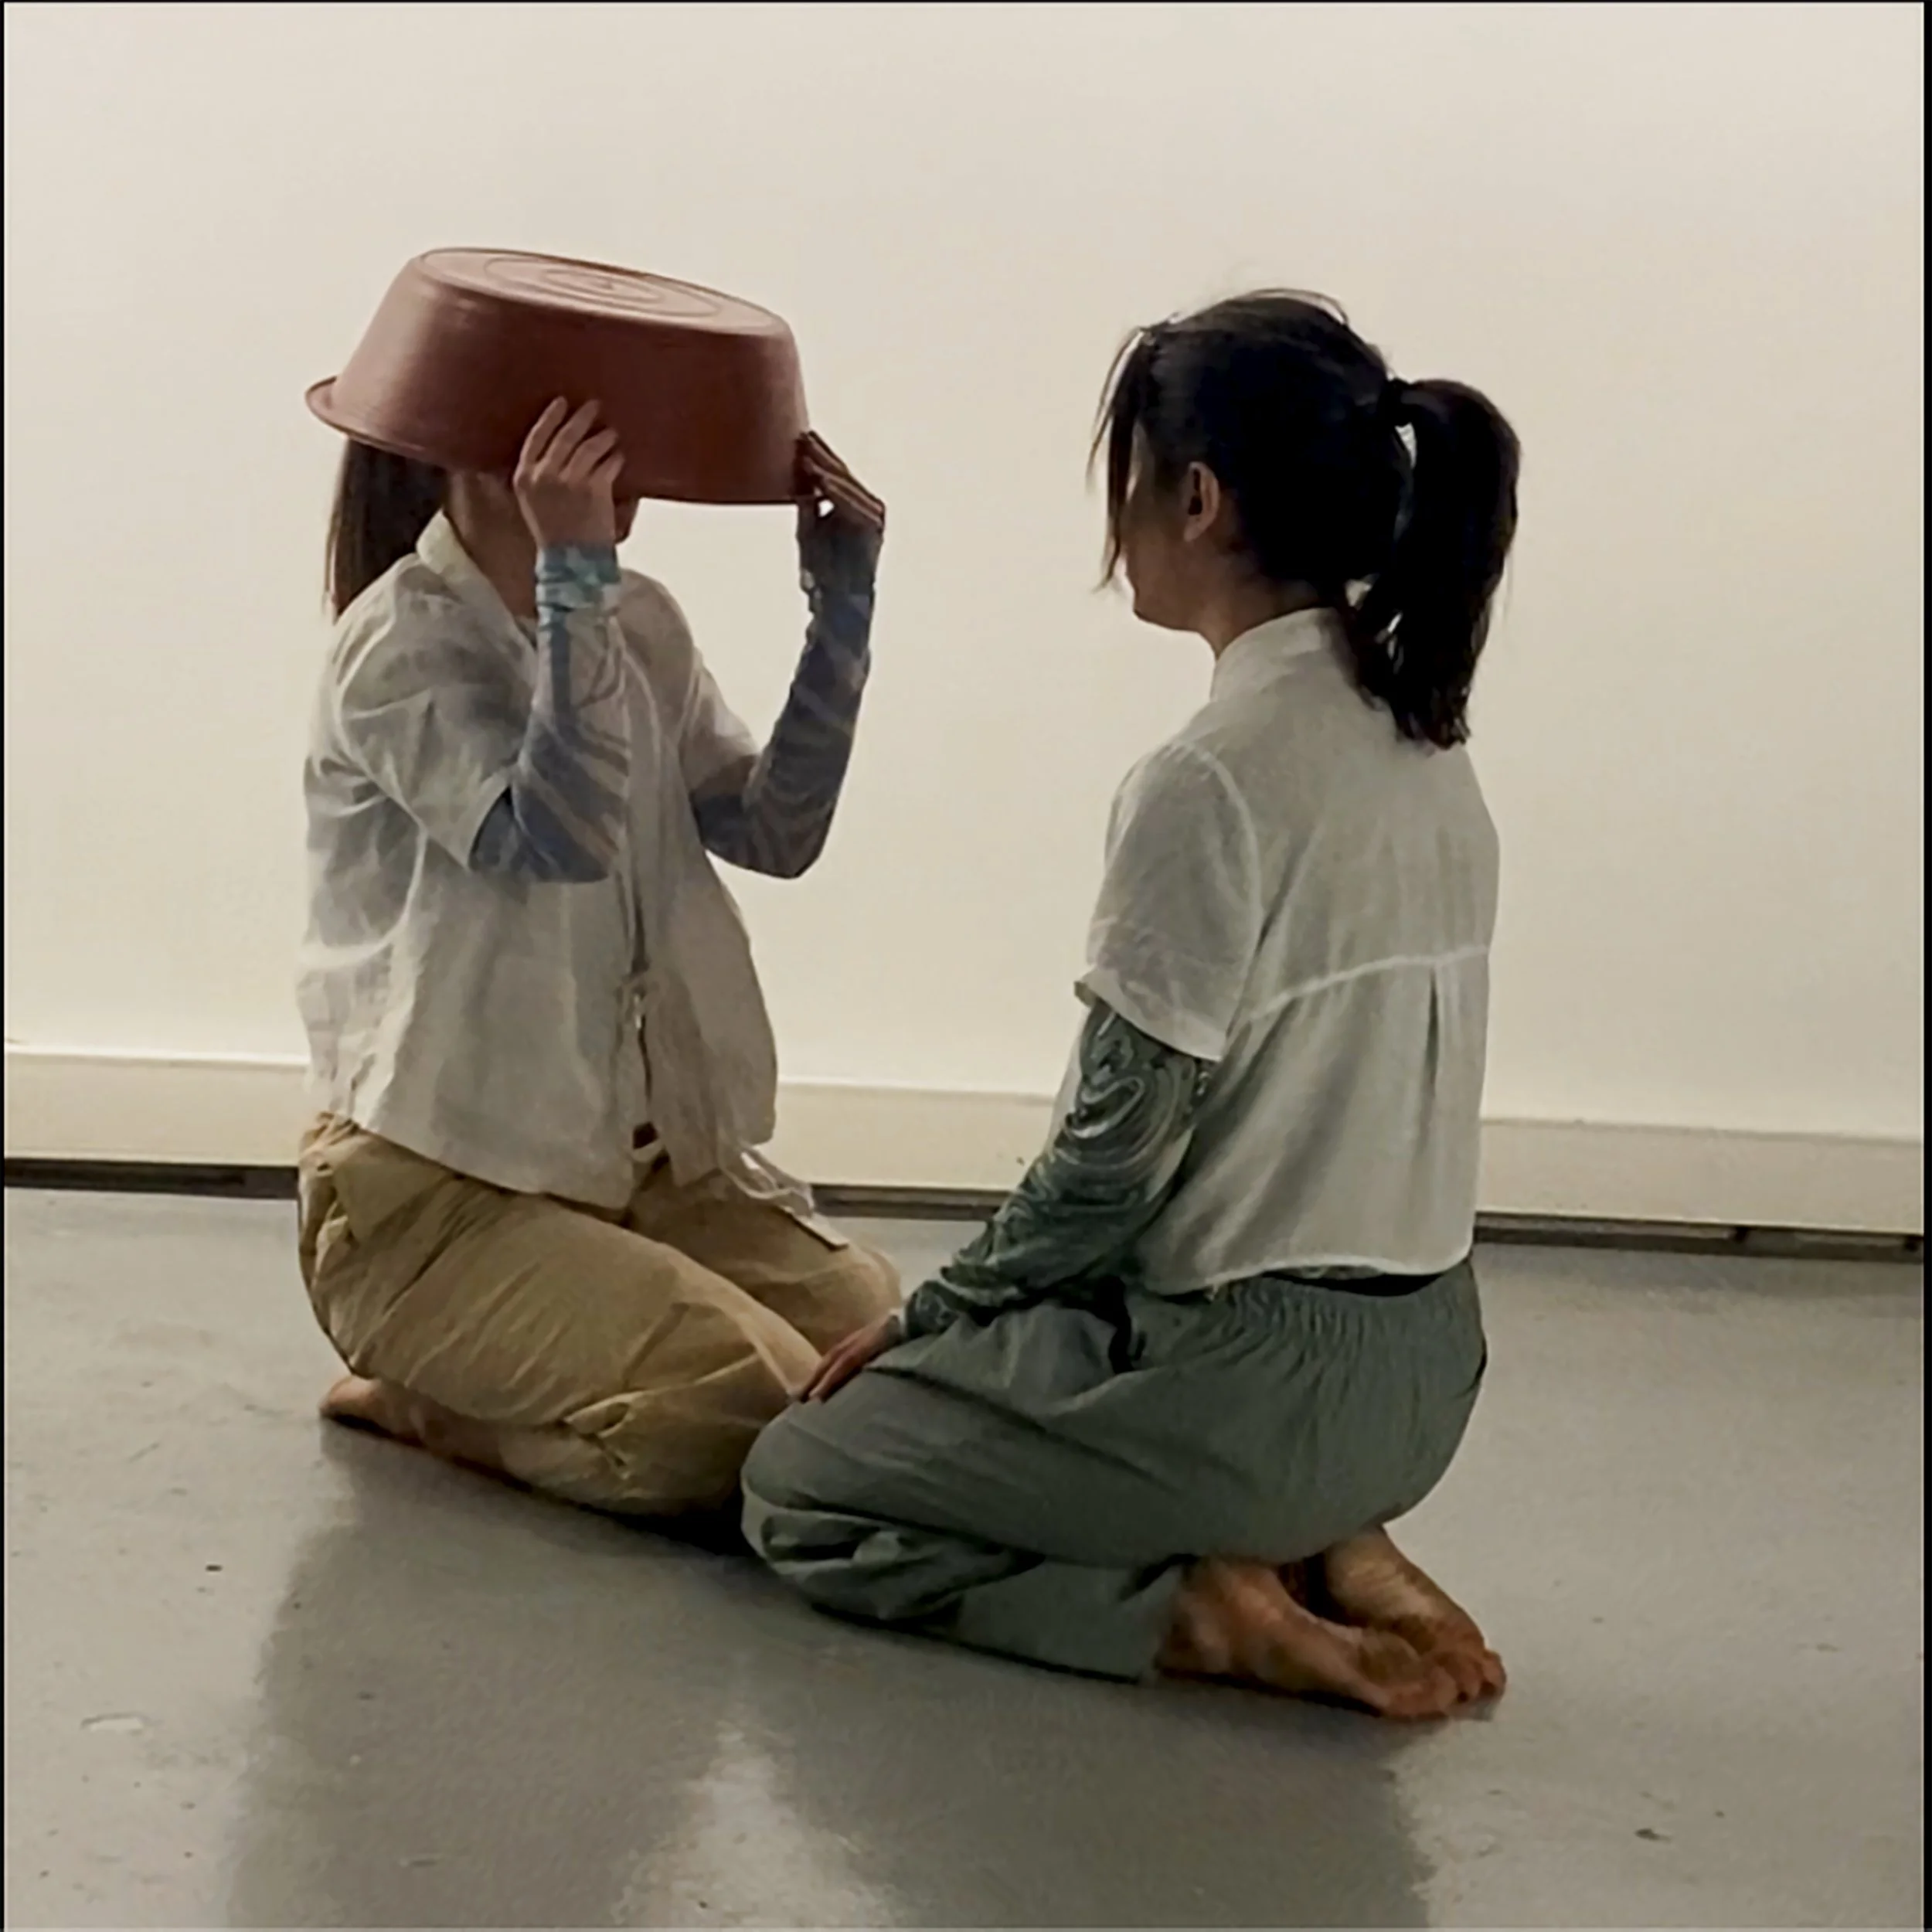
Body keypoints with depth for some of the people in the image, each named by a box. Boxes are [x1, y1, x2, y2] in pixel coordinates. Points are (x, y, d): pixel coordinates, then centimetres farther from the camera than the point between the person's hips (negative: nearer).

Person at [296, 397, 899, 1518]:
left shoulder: (638, 623, 9)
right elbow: (559, 837, -27)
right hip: (446, 1191, -8)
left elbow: (777, 831, 4)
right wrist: (571, 580, -34)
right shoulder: (404, 640, -13)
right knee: (746, 1411, -25)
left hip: (650, 1160, 8)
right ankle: (416, 1397, 2)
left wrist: (843, 604, -4)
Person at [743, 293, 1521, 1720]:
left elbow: (1114, 1153, -17)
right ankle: (1330, 1554, 10)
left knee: (798, 1489, 11)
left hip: (1255, 1376, -8)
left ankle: (1195, 1612, -5)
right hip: (1421, 1377, 8)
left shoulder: (1211, 782, -20)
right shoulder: (1424, 737, 5)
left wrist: (931, 1318, 1)